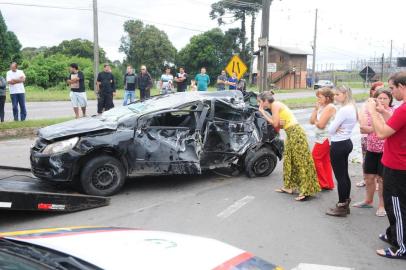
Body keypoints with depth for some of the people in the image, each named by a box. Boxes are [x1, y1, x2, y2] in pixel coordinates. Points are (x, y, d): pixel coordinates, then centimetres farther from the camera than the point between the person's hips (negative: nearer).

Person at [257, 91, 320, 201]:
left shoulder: (275, 105, -11)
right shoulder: (275, 106, 15)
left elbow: (275, 124, -12)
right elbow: (276, 123, 9)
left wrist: (263, 112, -5)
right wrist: (264, 113, 4)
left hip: (296, 133, -10)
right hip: (291, 134, 10)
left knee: (301, 162, -8)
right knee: (289, 161, 15)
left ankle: (306, 191, -6)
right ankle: (288, 186, 25)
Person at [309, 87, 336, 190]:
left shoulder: (330, 107, -16)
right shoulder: (321, 107, 13)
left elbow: (320, 124, -23)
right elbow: (312, 121, 8)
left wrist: (315, 122, -1)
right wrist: (315, 109, 0)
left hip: (324, 138, -10)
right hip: (322, 138, 10)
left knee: (315, 158, -5)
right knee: (325, 160, 13)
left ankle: (323, 183, 4)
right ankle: (329, 184, 21)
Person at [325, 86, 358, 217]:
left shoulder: (343, 110, -21)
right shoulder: (352, 108, 9)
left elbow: (331, 130, -18)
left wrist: (336, 129, 0)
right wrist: (338, 128, -5)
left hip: (338, 145, -10)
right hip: (346, 142, 10)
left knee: (340, 176, -1)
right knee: (344, 175, 16)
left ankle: (341, 207, 8)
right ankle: (345, 204, 25)